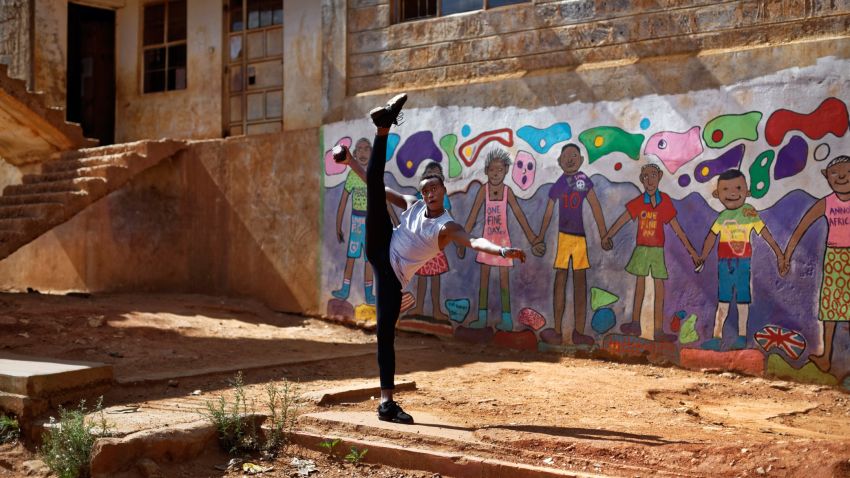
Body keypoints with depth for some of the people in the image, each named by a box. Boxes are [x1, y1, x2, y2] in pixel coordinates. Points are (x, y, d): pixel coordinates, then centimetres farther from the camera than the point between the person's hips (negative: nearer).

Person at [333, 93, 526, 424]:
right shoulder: (412, 205, 6)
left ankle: (387, 401, -3)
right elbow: (376, 188, 17)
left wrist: (502, 251, -49)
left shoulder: (447, 227, -10)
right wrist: (351, 162, 18)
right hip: (380, 250, 3)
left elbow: (474, 241, -29)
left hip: (394, 276, -3)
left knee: (386, 332, -9)